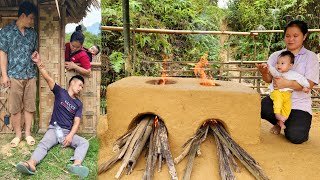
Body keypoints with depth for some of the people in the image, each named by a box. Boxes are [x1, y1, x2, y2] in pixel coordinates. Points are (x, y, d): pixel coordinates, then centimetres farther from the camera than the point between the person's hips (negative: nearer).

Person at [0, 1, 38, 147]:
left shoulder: (32, 33, 9)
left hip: (31, 75, 4)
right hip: (14, 75, -3)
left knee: (29, 106, 6)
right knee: (15, 107, 2)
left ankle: (28, 133, 17)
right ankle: (18, 134, 15)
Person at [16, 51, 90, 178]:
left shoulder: (78, 104, 13)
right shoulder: (60, 92, 8)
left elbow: (76, 122, 3)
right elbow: (48, 78, -6)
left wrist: (70, 135, -16)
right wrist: (39, 63, -21)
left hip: (68, 132, 2)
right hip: (54, 129, -2)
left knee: (84, 143, -25)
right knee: (43, 144, -31)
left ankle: (76, 165, -54)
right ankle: (31, 164, -60)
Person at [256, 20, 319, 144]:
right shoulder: (275, 56, 7)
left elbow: (309, 84, -11)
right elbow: (269, 79, 0)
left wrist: (287, 84, -28)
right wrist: (264, 73, -24)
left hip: (299, 104, -3)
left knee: (296, 137, -24)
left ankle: (298, 125, 18)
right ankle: (279, 123, 6)